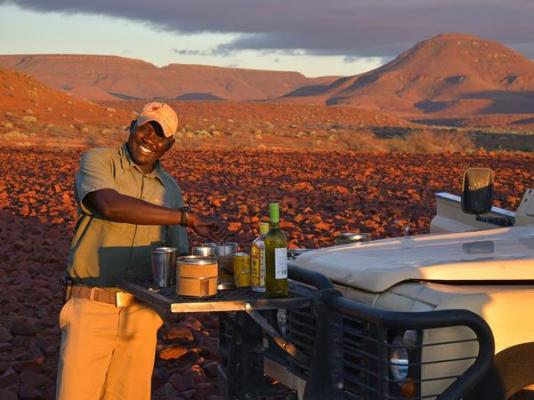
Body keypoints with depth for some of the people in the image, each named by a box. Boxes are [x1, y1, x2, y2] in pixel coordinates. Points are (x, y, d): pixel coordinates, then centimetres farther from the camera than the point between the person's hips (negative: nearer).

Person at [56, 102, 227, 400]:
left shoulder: (170, 188, 13)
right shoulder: (98, 162, -2)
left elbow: (178, 255, 15)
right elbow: (110, 205, -24)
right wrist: (188, 217, -25)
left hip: (143, 313, 4)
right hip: (92, 306, -4)